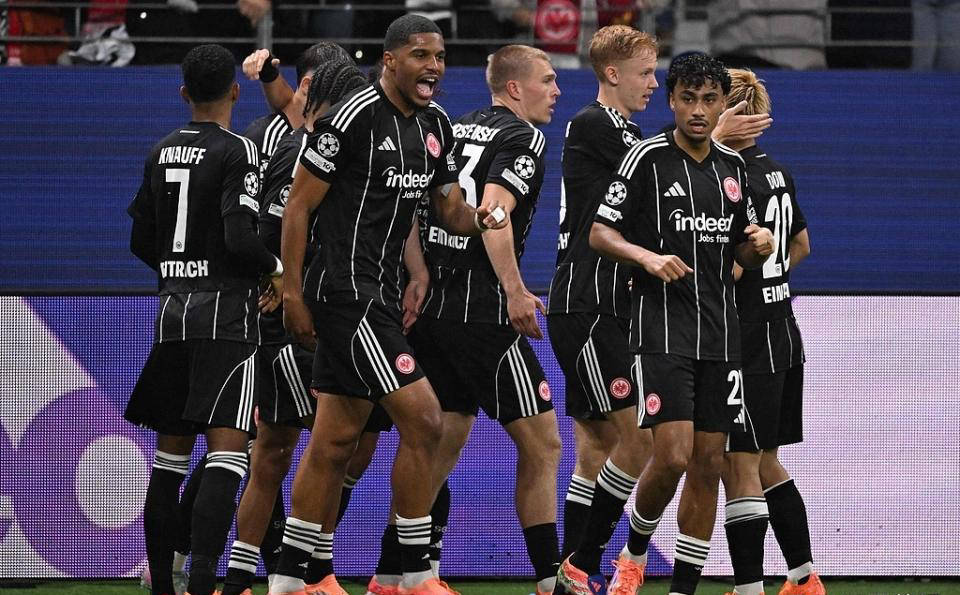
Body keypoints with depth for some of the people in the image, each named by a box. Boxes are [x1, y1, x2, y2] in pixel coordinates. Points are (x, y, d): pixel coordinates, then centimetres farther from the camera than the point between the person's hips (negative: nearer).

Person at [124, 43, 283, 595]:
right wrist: (277, 269, 0)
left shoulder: (161, 153, 12)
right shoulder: (237, 152, -9)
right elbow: (240, 237, -18)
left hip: (172, 309, 7)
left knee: (171, 452, 12)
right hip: (226, 310, -7)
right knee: (227, 450, -11)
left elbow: (142, 241, 17)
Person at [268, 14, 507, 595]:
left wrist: (479, 218, -6)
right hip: (345, 291, -9)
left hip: (380, 296, 9)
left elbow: (451, 210, 18)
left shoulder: (435, 125, 11)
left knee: (336, 441, 11)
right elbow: (299, 204, -11)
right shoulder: (355, 117, -14)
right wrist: (294, 294, -13)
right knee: (423, 419, -13)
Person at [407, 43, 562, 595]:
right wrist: (516, 292, -25)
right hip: (479, 306, -8)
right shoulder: (523, 137, -6)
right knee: (542, 445, -1)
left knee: (444, 446, 14)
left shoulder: (456, 129, 16)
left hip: (428, 300, 8)